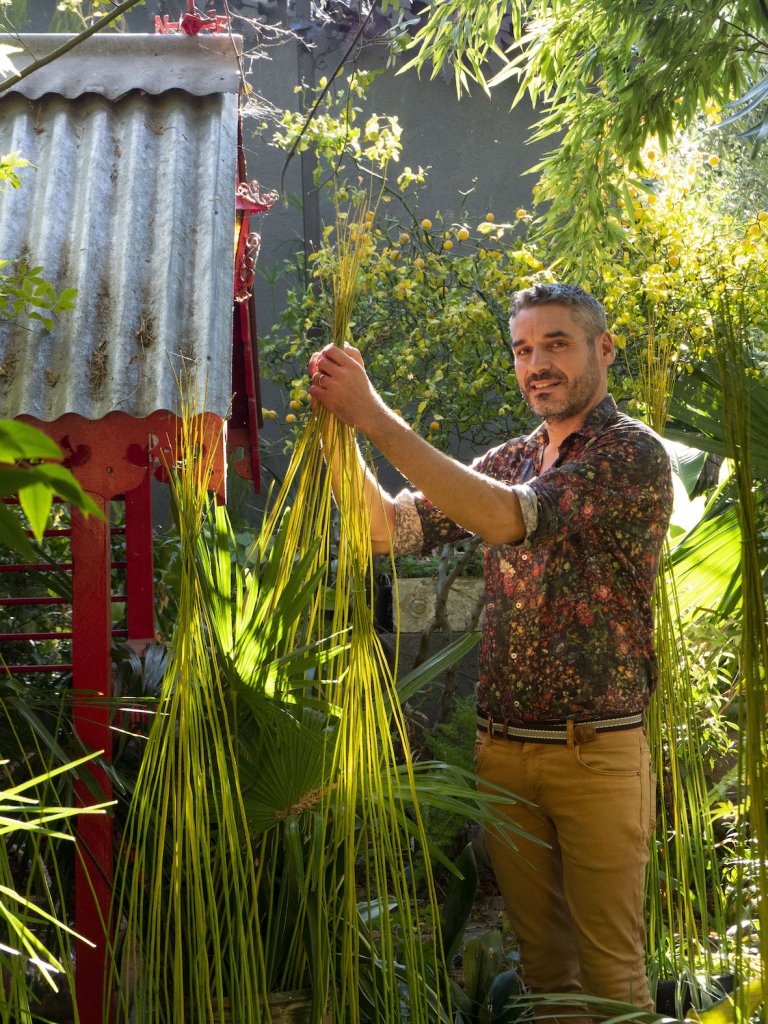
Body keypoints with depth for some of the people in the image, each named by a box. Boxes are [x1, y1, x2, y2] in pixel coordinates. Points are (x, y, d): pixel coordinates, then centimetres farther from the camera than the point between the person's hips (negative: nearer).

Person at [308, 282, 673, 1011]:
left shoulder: (633, 454, -9)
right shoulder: (506, 463, 11)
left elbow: (508, 518, -24)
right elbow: (389, 529, 3)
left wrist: (375, 418, -24)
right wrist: (336, 422, -11)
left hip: (596, 752, -5)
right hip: (501, 750, 5)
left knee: (609, 967, 4)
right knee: (540, 956, 15)